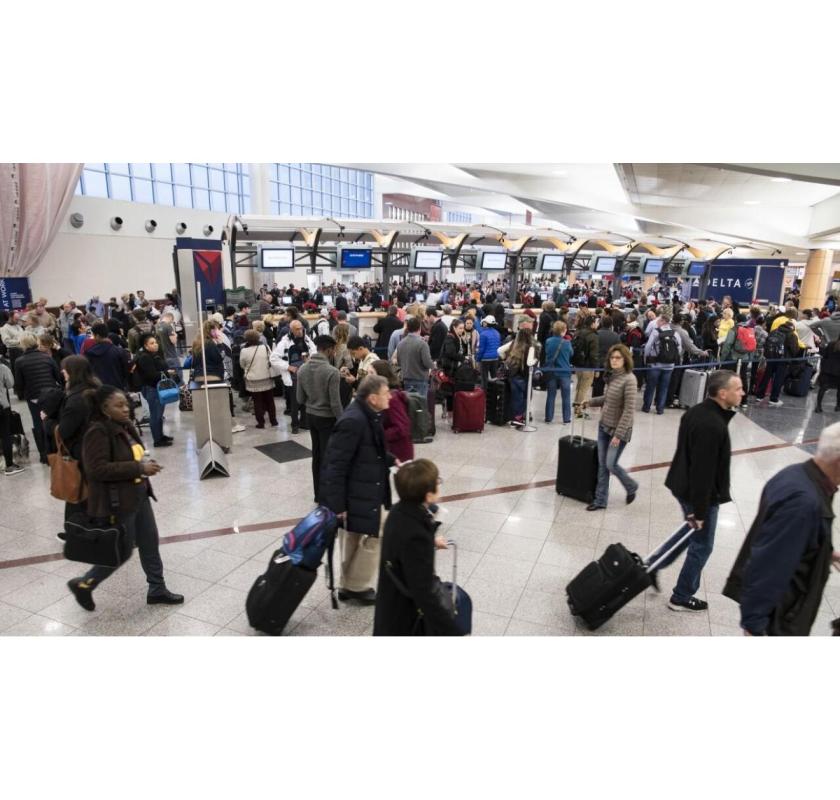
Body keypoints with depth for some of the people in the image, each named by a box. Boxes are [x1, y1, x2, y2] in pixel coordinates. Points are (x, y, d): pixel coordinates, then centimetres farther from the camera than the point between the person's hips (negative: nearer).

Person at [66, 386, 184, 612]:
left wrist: (145, 464, 4)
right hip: (117, 501, -9)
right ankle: (83, 584, 29)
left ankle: (157, 589, 28)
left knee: (150, 542, 14)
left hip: (138, 495, 9)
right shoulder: (98, 432, -20)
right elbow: (97, 469, -27)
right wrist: (139, 468, -27)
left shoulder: (125, 426, 6)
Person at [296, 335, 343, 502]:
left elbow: (300, 398, 4)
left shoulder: (302, 369, -1)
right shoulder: (332, 372, -21)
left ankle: (318, 494, 28)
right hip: (327, 418, -6)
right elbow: (335, 403, -20)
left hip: (311, 416, 7)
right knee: (328, 456, 4)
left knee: (317, 454, 17)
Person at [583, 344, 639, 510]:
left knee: (610, 465, 0)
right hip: (603, 426, 7)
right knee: (602, 464, 10)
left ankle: (631, 487, 28)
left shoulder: (629, 379, -19)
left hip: (619, 429, -7)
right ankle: (600, 500, 20)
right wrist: (590, 402, 14)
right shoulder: (611, 376, 4)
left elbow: (629, 410, -21)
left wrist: (618, 434, -21)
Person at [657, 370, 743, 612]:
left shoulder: (697, 411, 2)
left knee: (691, 535, 28)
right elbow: (704, 472, -27)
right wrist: (699, 510, -21)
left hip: (682, 485, 9)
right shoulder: (713, 426, -29)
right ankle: (681, 598, 24)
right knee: (701, 546, 9)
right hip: (698, 493, -9)